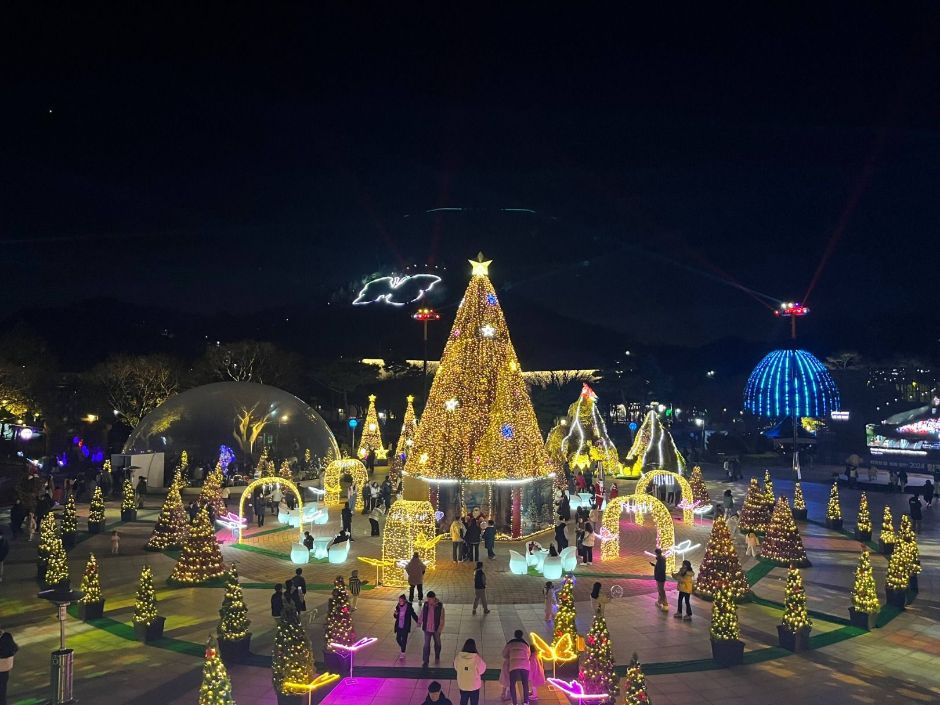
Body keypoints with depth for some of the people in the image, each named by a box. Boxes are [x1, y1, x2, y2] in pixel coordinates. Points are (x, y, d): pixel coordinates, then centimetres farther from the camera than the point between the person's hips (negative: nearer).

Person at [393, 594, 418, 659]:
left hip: (405, 627, -4)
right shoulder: (398, 607, -2)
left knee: (404, 640, 0)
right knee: (398, 639, 9)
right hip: (399, 626, 4)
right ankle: (403, 648, 39)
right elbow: (396, 617, 8)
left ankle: (402, 654, 12)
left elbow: (414, 615, -3)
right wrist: (396, 614, -15)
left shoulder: (409, 607, -12)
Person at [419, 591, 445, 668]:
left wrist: (440, 628, -18)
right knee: (426, 645, -4)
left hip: (436, 629, 0)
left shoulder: (440, 606, -14)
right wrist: (419, 622, -2)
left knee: (437, 643, 20)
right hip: (427, 629, 1)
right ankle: (425, 661, 3)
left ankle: (437, 657, 42)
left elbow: (442, 618, -13)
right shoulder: (426, 605, -7)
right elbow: (422, 614, 6)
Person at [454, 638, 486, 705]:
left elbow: (456, 668, 3)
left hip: (462, 684, 3)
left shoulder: (458, 657, -15)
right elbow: (482, 670, -10)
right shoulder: (477, 658, -24)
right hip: (474, 685, -2)